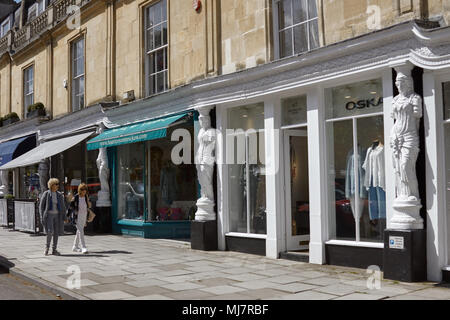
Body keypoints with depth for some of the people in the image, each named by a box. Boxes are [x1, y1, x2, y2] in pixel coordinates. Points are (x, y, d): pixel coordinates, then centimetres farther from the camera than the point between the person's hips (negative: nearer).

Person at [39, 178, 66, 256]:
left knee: (56, 233, 2)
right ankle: (47, 247, 6)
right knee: (50, 231, -16)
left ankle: (54, 250, 11)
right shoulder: (46, 194, -5)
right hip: (48, 215, -4)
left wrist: (63, 217, 3)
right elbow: (41, 206, -2)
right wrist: (42, 217, -9)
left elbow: (63, 207, 9)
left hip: (57, 215, 4)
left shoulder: (59, 195, 5)